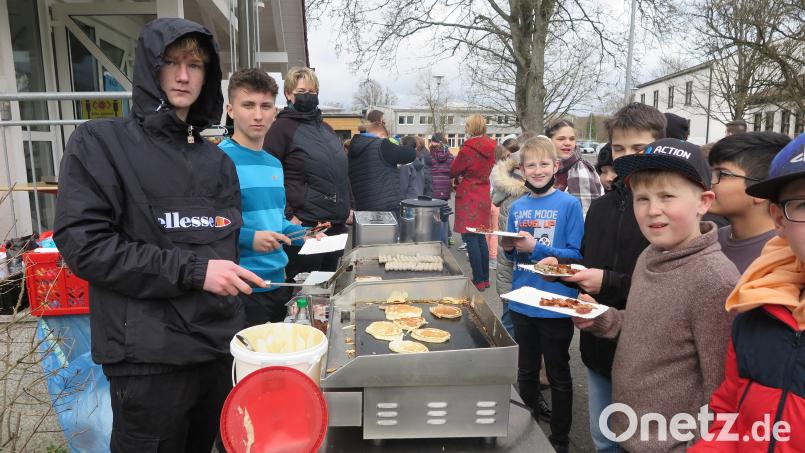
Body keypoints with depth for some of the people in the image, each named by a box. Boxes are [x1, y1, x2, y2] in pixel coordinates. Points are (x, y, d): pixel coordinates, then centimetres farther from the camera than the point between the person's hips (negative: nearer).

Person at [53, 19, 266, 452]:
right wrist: (192, 270, -19)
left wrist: (234, 326, 13)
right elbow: (81, 243, -13)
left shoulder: (218, 161, 12)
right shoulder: (100, 143, -4)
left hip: (219, 346, 5)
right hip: (147, 355, -5)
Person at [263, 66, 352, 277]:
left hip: (337, 223, 7)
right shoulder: (282, 127, -4)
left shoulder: (326, 128, 16)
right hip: (303, 226, -7)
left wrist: (348, 206, 15)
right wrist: (288, 216, -17)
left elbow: (341, 171, 24)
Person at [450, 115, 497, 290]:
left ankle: (478, 281, -2)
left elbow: (453, 171, -6)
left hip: (468, 197, -8)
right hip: (483, 195, 8)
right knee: (481, 238, 14)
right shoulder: (490, 147, 5)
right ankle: (485, 278, 21)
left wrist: (459, 176, 15)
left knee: (470, 238, -4)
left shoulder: (468, 149, -16)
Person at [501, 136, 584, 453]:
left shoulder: (569, 205, -10)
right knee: (526, 371, 20)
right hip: (522, 302, 5)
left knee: (558, 376, 13)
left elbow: (577, 255, -14)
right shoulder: (517, 207, 5)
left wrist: (536, 248, -22)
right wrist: (509, 247, -11)